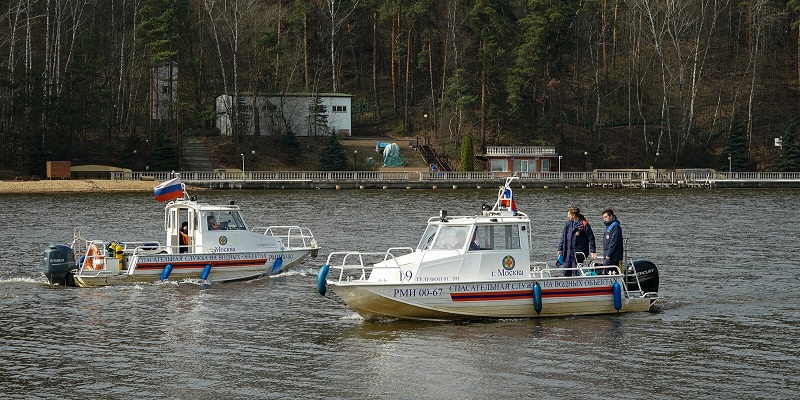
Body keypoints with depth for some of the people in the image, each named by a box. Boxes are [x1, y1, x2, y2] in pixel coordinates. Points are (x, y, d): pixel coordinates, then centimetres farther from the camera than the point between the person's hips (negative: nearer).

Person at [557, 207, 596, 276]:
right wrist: (560, 248, 14)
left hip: (578, 253, -6)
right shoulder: (568, 223, 9)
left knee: (576, 273, -4)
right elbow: (563, 236, 17)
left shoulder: (584, 224, -11)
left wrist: (592, 251, -13)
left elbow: (591, 238, -8)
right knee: (566, 272, 10)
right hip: (567, 253, 6)